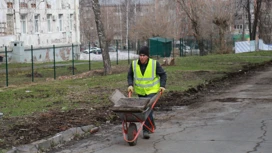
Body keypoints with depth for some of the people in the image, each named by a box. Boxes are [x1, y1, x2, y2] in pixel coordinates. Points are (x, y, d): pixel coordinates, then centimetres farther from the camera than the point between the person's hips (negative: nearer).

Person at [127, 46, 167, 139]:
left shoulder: (154, 64, -11)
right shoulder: (134, 64, -4)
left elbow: (163, 74, -1)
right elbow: (130, 75, 8)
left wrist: (162, 85, -11)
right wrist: (130, 85, -6)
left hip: (152, 91, -4)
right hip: (140, 92, 4)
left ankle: (146, 130, -14)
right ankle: (151, 126, 35)